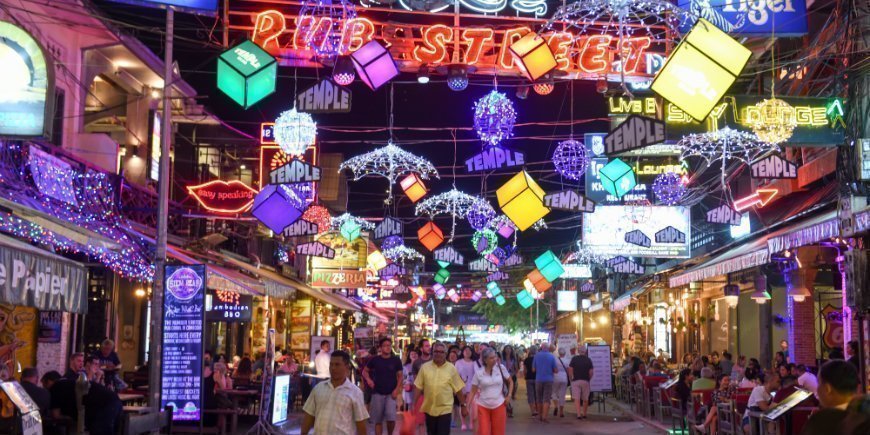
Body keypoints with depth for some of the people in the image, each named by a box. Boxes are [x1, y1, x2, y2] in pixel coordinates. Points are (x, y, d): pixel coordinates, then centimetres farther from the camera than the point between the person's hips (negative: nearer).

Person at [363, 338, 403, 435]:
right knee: (378, 420, 6)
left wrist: (396, 390, -9)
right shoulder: (375, 360, 0)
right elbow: (365, 371, 12)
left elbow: (400, 376, 3)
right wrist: (368, 379, -8)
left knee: (391, 417, -17)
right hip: (377, 393, 1)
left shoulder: (396, 360, -1)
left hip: (391, 393, -1)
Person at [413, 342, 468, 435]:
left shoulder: (451, 369, -2)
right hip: (429, 409, 2)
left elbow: (458, 389, 1)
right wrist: (414, 404, -1)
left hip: (445, 409, -2)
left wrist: (463, 405, 1)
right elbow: (418, 387, 2)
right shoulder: (425, 367, 1)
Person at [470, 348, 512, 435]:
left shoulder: (501, 368, -4)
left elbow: (510, 382, 10)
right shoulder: (479, 373, -7)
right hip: (483, 406, -1)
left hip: (499, 405, 1)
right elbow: (473, 391, -1)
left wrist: (509, 395, -1)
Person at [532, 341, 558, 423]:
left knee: (539, 399, 14)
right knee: (546, 399, -3)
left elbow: (533, 369, 3)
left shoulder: (537, 355, -1)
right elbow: (555, 370, -2)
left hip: (538, 380, 2)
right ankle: (544, 417, -12)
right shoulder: (551, 356, -4)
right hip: (549, 379, -2)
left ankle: (540, 416, 22)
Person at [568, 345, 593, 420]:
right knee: (585, 399, 14)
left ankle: (579, 414, -15)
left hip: (575, 381, -2)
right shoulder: (588, 360, 1)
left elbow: (570, 370, -6)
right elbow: (591, 372, -3)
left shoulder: (574, 359, -2)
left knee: (576, 399, -4)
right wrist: (589, 378, 12)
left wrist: (571, 378, 7)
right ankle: (584, 414, 23)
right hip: (585, 381, 2)